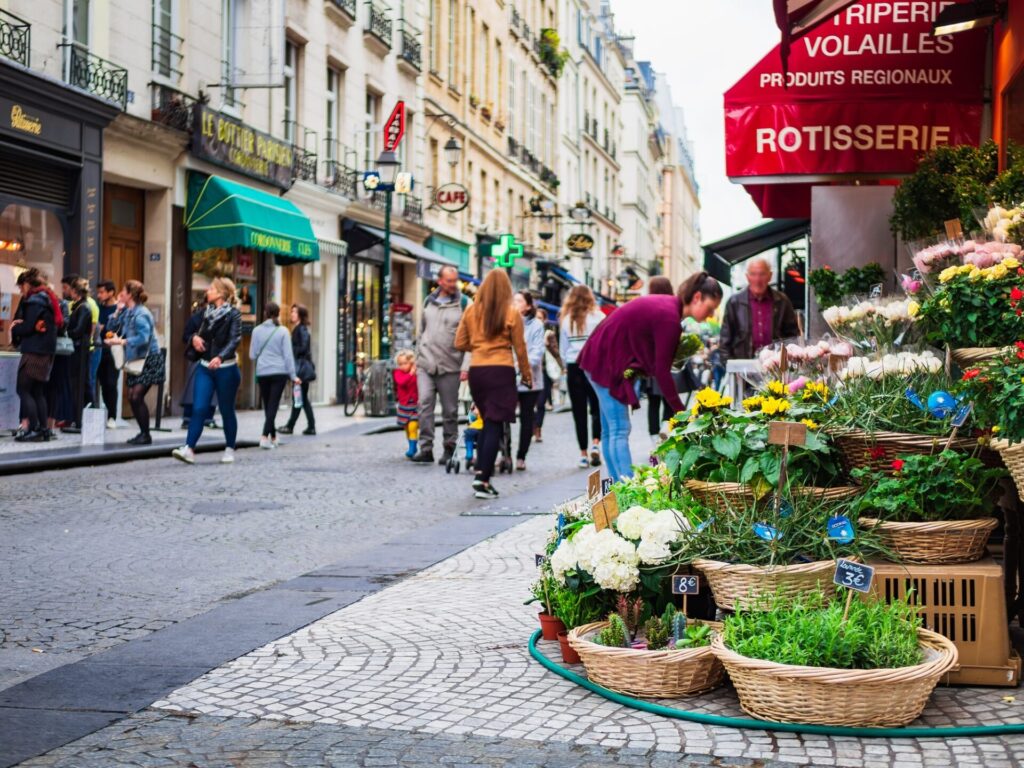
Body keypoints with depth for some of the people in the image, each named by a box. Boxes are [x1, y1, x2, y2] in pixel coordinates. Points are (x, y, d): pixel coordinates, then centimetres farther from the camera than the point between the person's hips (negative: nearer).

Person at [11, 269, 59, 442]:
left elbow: (27, 327, -18)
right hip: (46, 351, 9)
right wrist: (19, 326, 5)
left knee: (23, 390, -6)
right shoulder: (48, 299, 17)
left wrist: (14, 328, 3)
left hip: (34, 351, -9)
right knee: (37, 391, 11)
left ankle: (34, 429, -11)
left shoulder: (35, 301, -12)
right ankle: (43, 429, 8)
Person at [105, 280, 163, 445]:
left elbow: (143, 338, -27)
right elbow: (111, 328, 9)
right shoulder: (127, 312, 9)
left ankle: (146, 435, -6)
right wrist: (118, 310, 1)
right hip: (136, 360, 9)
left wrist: (121, 341, -26)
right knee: (132, 397, 4)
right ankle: (142, 432, 13)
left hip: (149, 359, -9)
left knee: (137, 396, -15)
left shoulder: (140, 314, -17)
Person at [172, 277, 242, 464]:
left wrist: (220, 357, -34)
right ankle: (189, 449, -11)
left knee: (227, 410, 6)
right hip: (205, 367, 5)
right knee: (198, 408, -6)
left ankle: (229, 450, 19)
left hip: (225, 368, -5)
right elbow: (201, 334, 22)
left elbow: (235, 339, -19)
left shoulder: (233, 314, -8)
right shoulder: (208, 313, 11)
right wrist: (195, 338, -3)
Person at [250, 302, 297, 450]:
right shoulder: (283, 331, -4)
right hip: (279, 372, -2)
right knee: (273, 405, -3)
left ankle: (273, 437, 21)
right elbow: (288, 355, -4)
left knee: (268, 406, 14)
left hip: (262, 373, 2)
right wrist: (293, 375, 1)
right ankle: (264, 436, -17)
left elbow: (252, 355, 5)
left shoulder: (257, 330, 1)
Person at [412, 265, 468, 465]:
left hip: (450, 366, -3)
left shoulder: (463, 303, -2)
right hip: (426, 365, 3)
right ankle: (426, 448, -6)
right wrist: (418, 358, 15)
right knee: (425, 403, -8)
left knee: (450, 410, 5)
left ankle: (449, 449, 15)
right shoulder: (429, 302, 12)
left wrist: (466, 366, -12)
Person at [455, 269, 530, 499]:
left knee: (488, 423, 18)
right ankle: (483, 479, -8)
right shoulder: (511, 313, -4)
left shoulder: (471, 311, 3)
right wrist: (526, 373, 15)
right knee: (495, 426, -2)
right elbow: (520, 348, 2)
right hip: (501, 371, -4)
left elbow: (460, 343, 6)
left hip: (476, 370, 4)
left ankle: (481, 472, 14)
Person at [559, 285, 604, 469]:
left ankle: (583, 453, 5)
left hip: (574, 366, 1)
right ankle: (596, 443, -7)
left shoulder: (566, 320, 4)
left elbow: (563, 349, 8)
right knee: (597, 407, 12)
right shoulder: (597, 317, -2)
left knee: (579, 411, 5)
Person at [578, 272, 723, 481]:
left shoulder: (667, 305, 6)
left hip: (602, 359, 10)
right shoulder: (669, 317, -22)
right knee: (619, 431, -11)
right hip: (607, 363, -10)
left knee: (610, 431, 11)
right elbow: (661, 370, -21)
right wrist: (681, 412, -18)